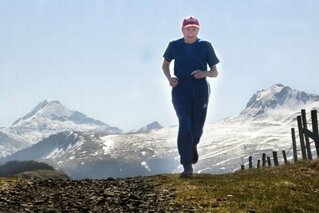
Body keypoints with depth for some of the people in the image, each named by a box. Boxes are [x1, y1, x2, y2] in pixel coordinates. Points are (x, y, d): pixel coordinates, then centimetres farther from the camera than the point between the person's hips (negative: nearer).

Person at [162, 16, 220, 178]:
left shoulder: (205, 46, 0)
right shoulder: (174, 46, 2)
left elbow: (215, 72, 4)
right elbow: (165, 64, 18)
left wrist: (204, 73, -19)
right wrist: (169, 78, -3)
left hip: (200, 92, 1)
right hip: (181, 91, -1)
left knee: (197, 127, 11)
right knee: (184, 125, -17)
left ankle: (193, 146, 49)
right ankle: (187, 167, -17)